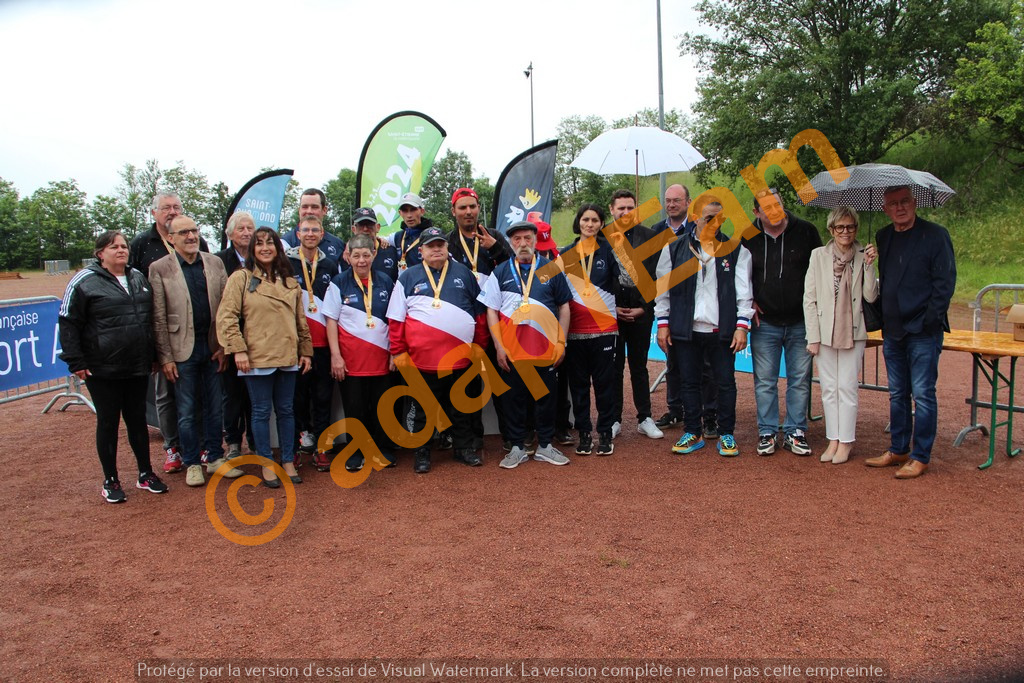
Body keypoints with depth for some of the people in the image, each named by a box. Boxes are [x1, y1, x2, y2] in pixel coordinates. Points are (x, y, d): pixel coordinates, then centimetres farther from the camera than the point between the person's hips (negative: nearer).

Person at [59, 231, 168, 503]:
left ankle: (145, 474, 24)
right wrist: (76, 362, -11)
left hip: (138, 368, 5)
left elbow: (150, 318, 19)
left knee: (138, 419, 12)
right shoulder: (84, 281, -7)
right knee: (108, 422, 5)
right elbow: (68, 324, -7)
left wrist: (153, 356, 18)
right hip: (102, 369, -4)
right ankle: (110, 481, 18)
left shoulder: (138, 277, 10)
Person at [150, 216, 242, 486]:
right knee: (187, 412, 8)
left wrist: (224, 346, 0)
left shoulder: (215, 263, 4)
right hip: (182, 350, -3)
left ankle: (215, 457, 26)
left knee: (215, 407, 12)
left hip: (214, 348, 3)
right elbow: (159, 318, -5)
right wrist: (165, 357, -7)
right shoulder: (159, 269, -4)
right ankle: (192, 463, 21)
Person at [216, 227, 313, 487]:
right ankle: (267, 464, 17)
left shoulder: (290, 282, 11)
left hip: (287, 357, 4)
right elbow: (226, 317, -7)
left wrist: (306, 351, 13)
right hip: (257, 358, -4)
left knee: (286, 410, 10)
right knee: (261, 412, 5)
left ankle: (288, 462, 21)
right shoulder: (241, 278, -2)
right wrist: (238, 349, -14)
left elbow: (300, 320, 15)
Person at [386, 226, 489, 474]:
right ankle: (421, 453, 21)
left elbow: (480, 312, 12)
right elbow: (396, 319, 2)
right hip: (422, 359, -1)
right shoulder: (408, 277, 4)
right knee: (423, 409, 9)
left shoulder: (464, 274, 8)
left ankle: (465, 448, 27)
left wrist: (480, 346, 10)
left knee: (460, 408, 14)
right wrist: (398, 352, -2)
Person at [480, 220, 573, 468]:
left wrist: (561, 342, 2)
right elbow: (492, 311, 3)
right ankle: (517, 448, 18)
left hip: (545, 347, 1)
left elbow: (564, 307, 8)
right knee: (514, 397, 6)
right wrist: (498, 346, -5)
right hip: (511, 348, 0)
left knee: (546, 396, 8)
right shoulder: (501, 272, 4)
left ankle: (545, 446, 21)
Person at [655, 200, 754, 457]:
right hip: (685, 329, 1)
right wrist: (663, 323, 3)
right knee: (689, 382, 8)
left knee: (726, 382, 5)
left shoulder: (736, 250, 5)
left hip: (722, 329, 0)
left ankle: (726, 434, 18)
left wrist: (742, 325, -5)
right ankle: (692, 433, 20)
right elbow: (663, 289, 8)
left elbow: (744, 291, 2)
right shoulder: (675, 249, 6)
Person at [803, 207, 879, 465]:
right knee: (829, 388, 8)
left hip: (853, 332, -1)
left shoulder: (862, 256, 0)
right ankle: (833, 440, 19)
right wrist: (813, 336, -4)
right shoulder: (819, 255, -1)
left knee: (847, 387, 2)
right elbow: (809, 298, -1)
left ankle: (846, 441, 13)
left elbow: (871, 296, -4)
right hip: (825, 332, 1)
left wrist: (869, 266, -15)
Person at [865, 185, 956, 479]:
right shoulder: (883, 238, 11)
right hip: (893, 331, 6)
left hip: (923, 333, -6)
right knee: (897, 394, 13)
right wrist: (880, 316, 7)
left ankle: (920, 457, 7)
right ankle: (898, 450, 23)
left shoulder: (934, 235, -6)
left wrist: (931, 319, -13)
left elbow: (945, 281, -9)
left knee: (922, 394, -1)